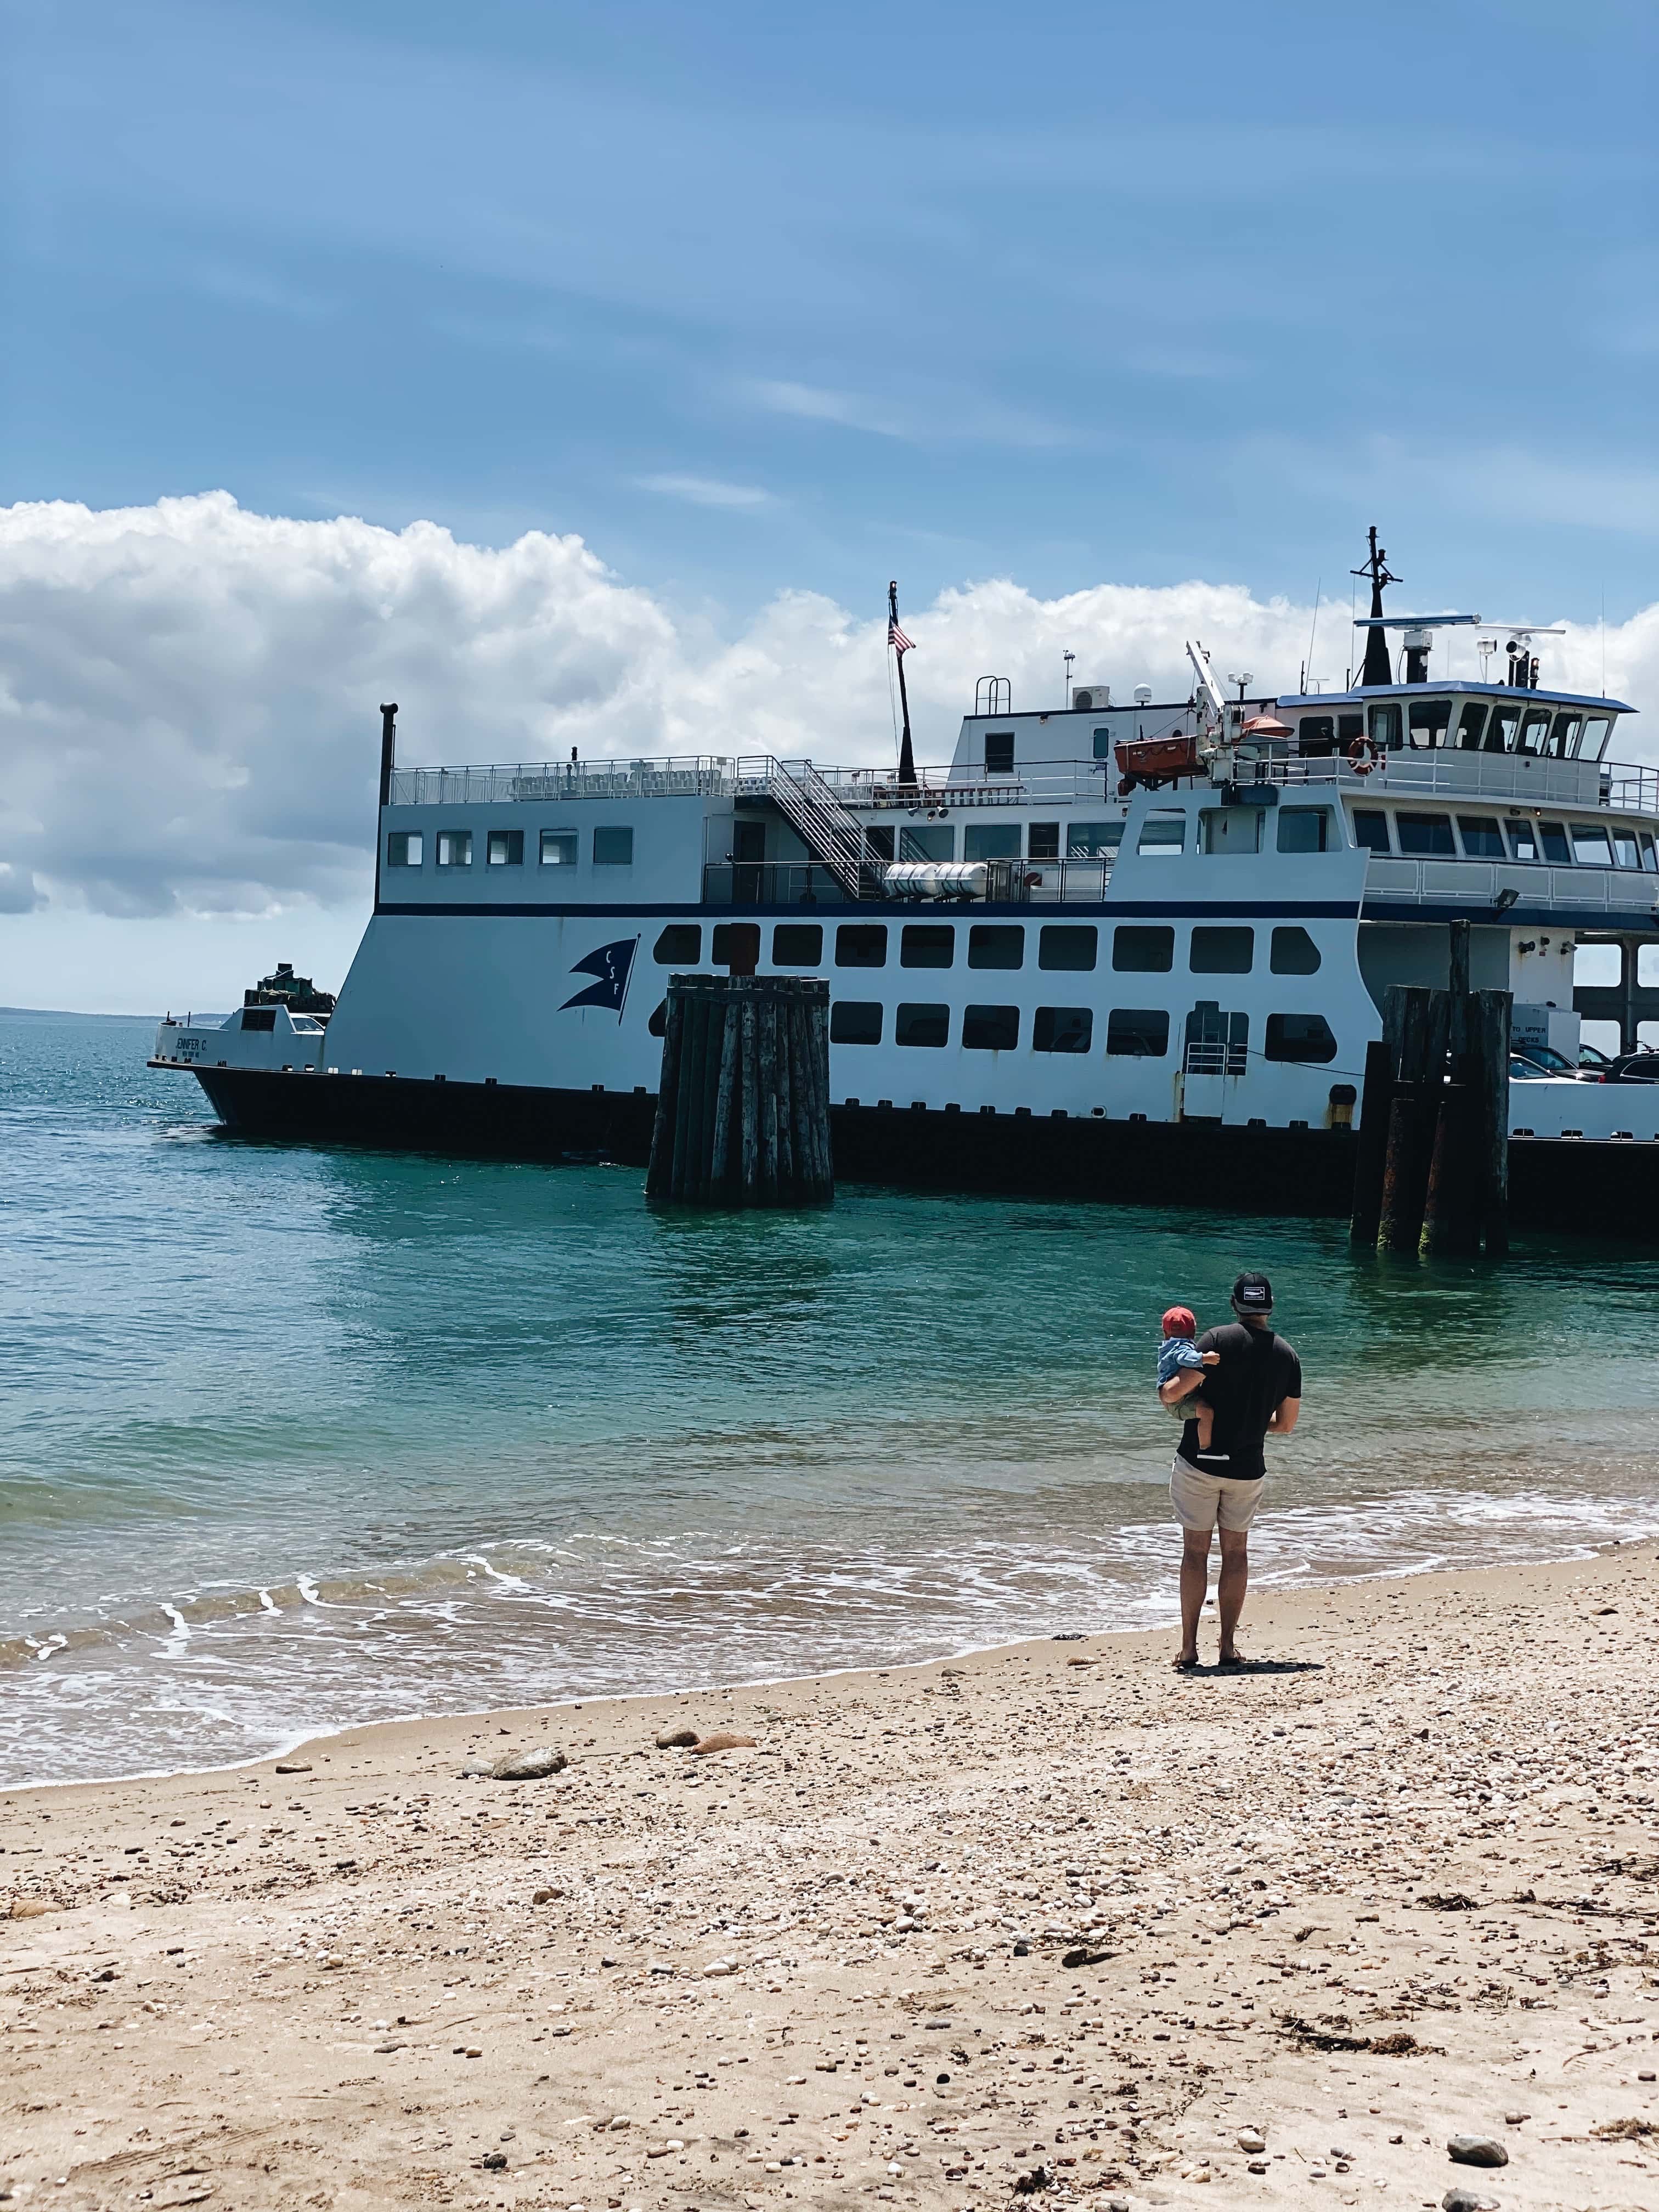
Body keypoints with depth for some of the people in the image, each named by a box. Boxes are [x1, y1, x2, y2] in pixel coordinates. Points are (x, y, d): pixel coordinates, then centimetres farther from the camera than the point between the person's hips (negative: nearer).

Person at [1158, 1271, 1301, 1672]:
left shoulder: (1220, 1339, -11)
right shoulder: (1287, 1356, 2)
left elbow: (1176, 1390, -18)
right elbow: (1286, 1424, 10)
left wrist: (1163, 1390, 5)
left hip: (1199, 1461, -3)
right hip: (1248, 1469, 3)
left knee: (1195, 1550, 5)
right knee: (1236, 1551, 15)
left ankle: (1188, 1648, 5)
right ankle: (1229, 1645, 13)